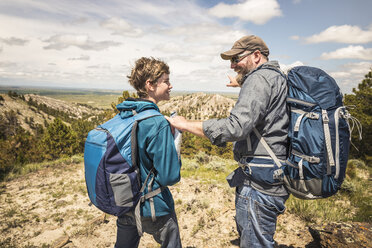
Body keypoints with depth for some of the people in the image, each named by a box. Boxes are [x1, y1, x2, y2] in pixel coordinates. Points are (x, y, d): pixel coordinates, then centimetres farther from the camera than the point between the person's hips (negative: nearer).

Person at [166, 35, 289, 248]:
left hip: (260, 182, -11)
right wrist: (242, 84, 50)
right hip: (273, 175, 11)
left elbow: (235, 128, -27)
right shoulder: (278, 77, 16)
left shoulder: (260, 78, -16)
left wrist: (187, 124, -19)